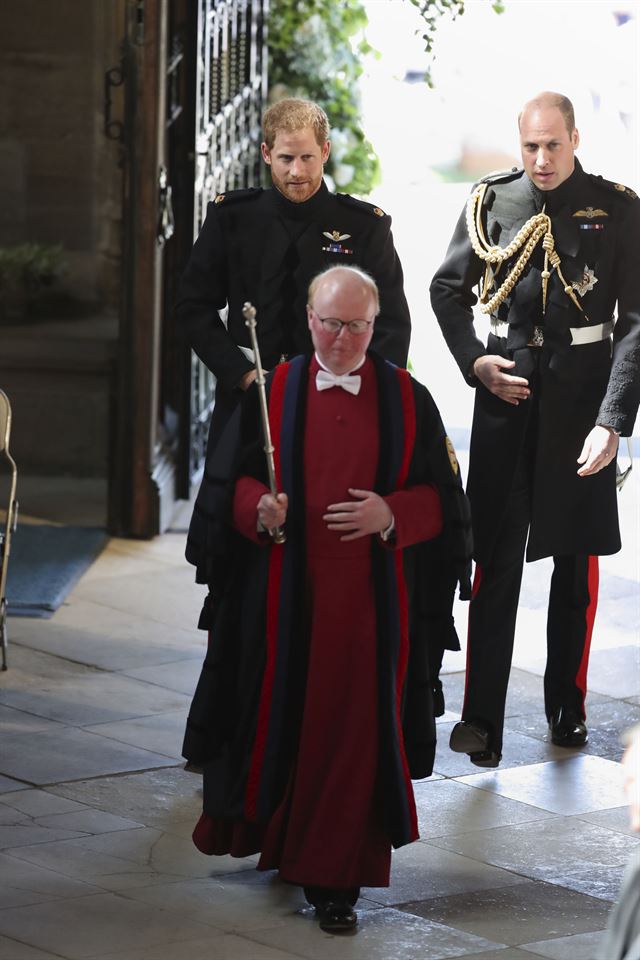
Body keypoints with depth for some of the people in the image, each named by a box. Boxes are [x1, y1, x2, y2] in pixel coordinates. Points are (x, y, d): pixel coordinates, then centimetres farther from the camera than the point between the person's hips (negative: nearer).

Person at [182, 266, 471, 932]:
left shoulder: (406, 400, 3)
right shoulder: (274, 392, 4)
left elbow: (441, 496, 4)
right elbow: (230, 478, 5)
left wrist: (391, 514, -14)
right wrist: (257, 508, -15)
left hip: (370, 600, -1)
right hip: (285, 594, 1)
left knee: (350, 727, -1)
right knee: (279, 715, 6)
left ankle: (334, 876, 5)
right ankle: (273, 830, 30)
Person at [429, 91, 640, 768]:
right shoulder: (490, 202, 4)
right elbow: (447, 289, 16)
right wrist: (474, 361, 0)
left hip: (582, 398, -1)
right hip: (507, 387, 1)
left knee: (577, 560, 8)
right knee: (496, 559, -3)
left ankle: (567, 708, 21)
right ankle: (481, 719, -4)